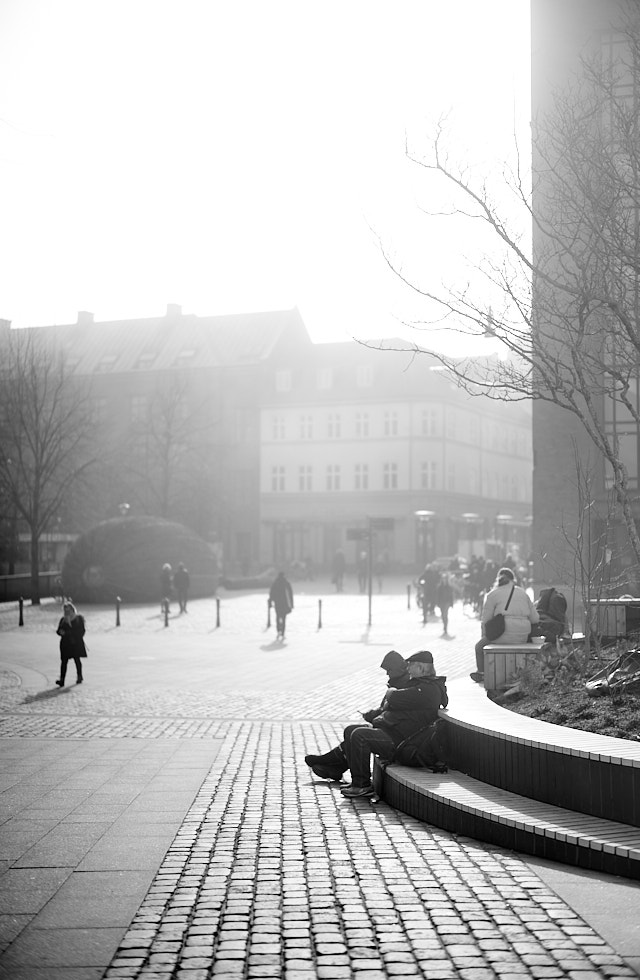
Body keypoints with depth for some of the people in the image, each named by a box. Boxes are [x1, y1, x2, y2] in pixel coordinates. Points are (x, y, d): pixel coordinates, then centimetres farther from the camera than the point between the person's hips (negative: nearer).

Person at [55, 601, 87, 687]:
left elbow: (82, 631, -2)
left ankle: (79, 676, 24)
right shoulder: (63, 620, 12)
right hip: (65, 643, 2)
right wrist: (61, 632, -12)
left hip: (76, 643, -2)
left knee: (77, 659, 5)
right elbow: (59, 630, 12)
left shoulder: (79, 619, 2)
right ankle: (61, 680, -12)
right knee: (64, 661, -6)